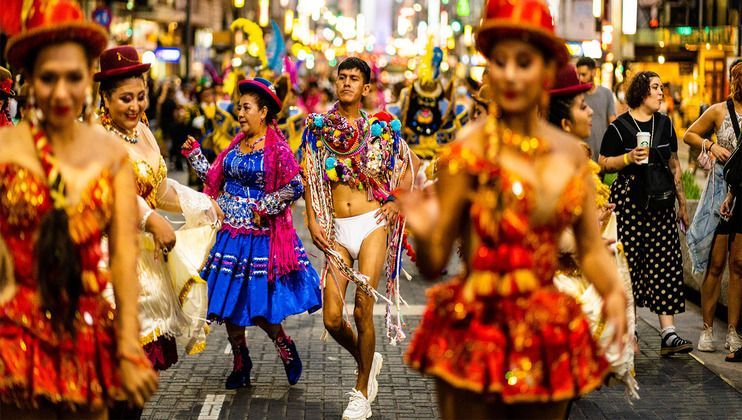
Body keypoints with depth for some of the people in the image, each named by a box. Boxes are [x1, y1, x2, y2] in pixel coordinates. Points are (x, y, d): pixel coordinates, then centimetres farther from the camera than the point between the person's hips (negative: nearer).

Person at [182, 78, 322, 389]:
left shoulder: (277, 148, -10)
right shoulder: (237, 145, 10)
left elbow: (295, 187, -15)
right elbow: (215, 179, 14)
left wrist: (264, 207, -13)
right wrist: (195, 155, 9)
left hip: (259, 235, -6)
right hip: (230, 232, 7)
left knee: (257, 304, -5)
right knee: (229, 302, 8)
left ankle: (286, 348, 21)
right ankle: (240, 364, 21)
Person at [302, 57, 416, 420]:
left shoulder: (380, 128, 4)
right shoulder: (318, 127, 7)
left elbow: (407, 165, 14)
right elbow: (311, 178, 7)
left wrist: (396, 201, 1)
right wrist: (312, 221, -2)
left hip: (371, 225, -2)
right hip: (336, 229, 2)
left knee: (363, 311, -9)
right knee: (332, 318, -3)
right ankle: (368, 360, 29)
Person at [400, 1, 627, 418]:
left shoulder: (571, 153, 2)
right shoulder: (468, 150, -10)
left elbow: (591, 248, 6)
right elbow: (434, 265, -8)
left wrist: (614, 292, -13)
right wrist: (423, 234, -29)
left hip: (549, 338, 4)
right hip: (475, 334, -4)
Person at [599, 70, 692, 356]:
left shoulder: (665, 124, 13)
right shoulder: (619, 126, -1)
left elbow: (674, 166, 17)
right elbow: (604, 164, 0)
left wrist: (682, 204, 16)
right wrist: (629, 158, -17)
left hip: (661, 202, 4)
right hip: (628, 201, -4)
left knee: (665, 262, -4)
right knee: (629, 262, -2)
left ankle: (668, 333, -7)